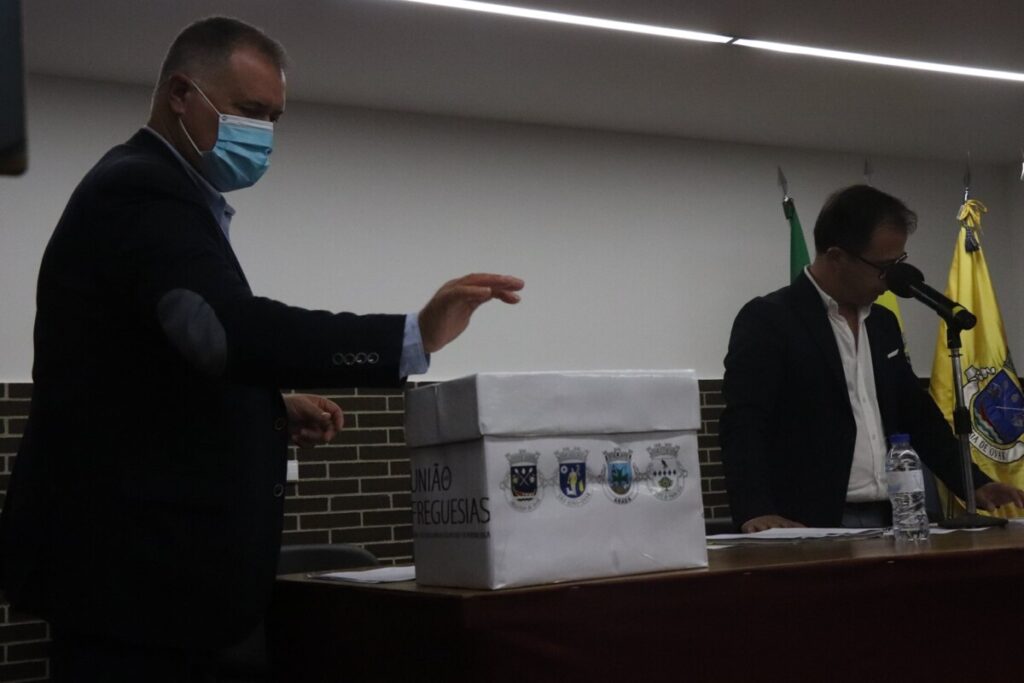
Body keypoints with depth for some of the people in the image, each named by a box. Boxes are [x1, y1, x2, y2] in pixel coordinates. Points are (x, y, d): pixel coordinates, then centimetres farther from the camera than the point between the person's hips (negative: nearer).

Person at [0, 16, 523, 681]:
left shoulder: (157, 192, 17)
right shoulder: (141, 193, -16)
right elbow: (228, 329, -33)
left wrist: (271, 408, 8)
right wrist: (414, 337, -36)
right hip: (131, 560, -10)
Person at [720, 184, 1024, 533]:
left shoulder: (883, 324, 16)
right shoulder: (767, 320, -7)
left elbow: (917, 414, 24)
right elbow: (743, 424, -17)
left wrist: (975, 484, 15)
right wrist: (755, 511, -31)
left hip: (886, 522, 7)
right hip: (812, 530, -7)